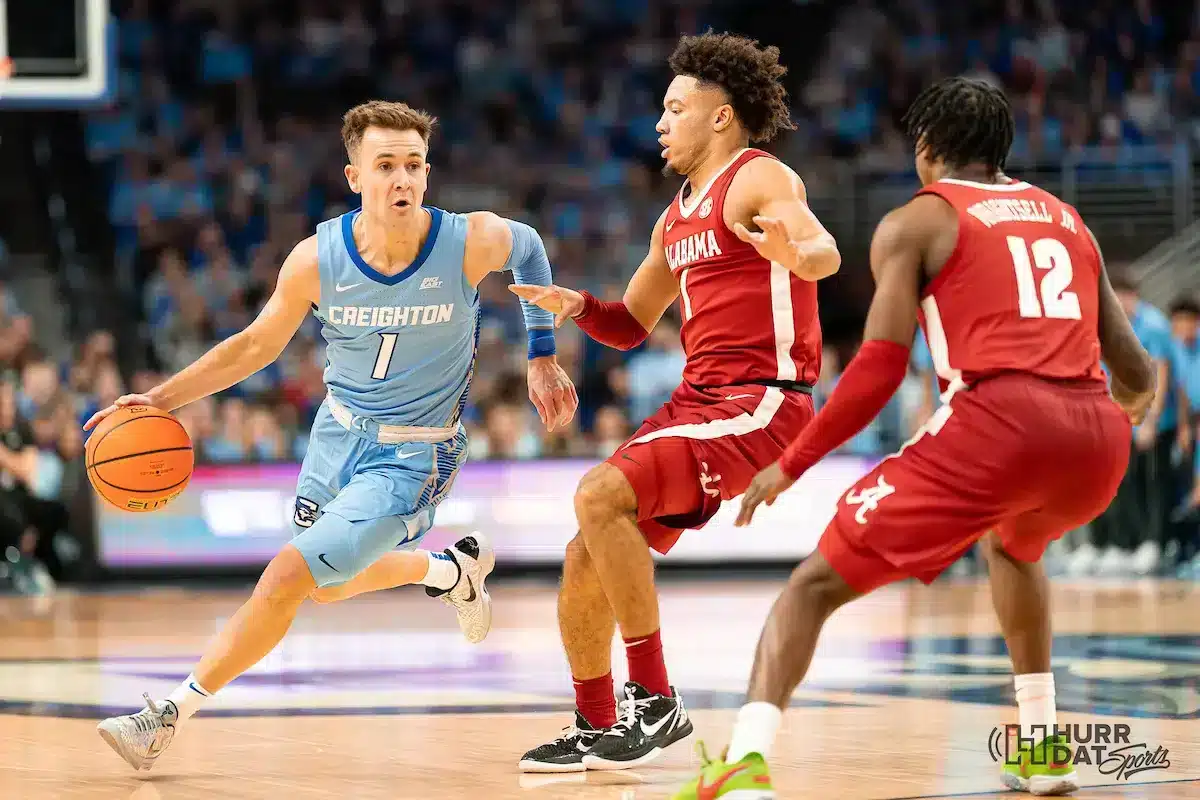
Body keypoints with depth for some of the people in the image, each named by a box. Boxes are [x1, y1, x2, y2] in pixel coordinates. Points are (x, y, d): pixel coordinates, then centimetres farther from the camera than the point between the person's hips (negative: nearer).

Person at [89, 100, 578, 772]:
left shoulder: (474, 242, -23)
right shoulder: (317, 260, -16)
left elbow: (530, 248, 2)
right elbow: (256, 346, -1)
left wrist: (543, 359, 7)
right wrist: (160, 399, -11)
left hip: (414, 456, -5)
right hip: (338, 434, 5)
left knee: (289, 577, -16)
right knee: (327, 588, 24)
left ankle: (172, 714, -3)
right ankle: (453, 568, 50)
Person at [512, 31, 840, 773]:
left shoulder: (758, 180, -8)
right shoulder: (677, 217, 19)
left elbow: (826, 254, -27)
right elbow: (632, 325, 27)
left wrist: (793, 251, -51)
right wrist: (575, 306, 5)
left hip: (761, 404, -9)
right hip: (700, 400, 9)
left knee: (602, 495, -24)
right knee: (587, 557, 5)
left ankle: (655, 700, -18)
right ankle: (595, 728, 19)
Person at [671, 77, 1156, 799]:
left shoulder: (913, 223, 12)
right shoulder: (1066, 219, 27)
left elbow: (882, 365, -2)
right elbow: (1138, 379, 27)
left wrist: (790, 466, 7)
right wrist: (1127, 411, 52)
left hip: (998, 422, -5)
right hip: (1096, 438, 5)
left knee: (816, 584, 1)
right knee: (1014, 544, 40)